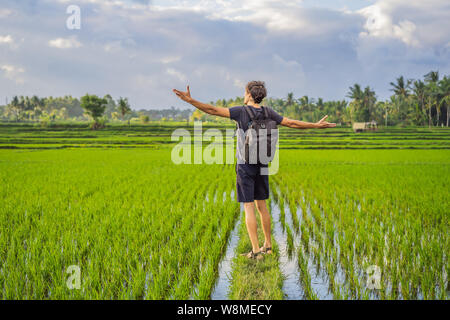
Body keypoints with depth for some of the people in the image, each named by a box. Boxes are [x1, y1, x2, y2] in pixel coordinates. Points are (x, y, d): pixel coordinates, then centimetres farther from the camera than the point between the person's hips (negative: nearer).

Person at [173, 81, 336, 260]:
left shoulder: (241, 111, -11)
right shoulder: (268, 113, 2)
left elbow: (213, 110, -20)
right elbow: (292, 123, 5)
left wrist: (190, 101, -20)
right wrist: (317, 126, 17)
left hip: (245, 165, -5)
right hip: (262, 165, 5)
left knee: (248, 207, -3)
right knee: (261, 205, 15)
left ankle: (256, 250, -4)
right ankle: (268, 245, 22)